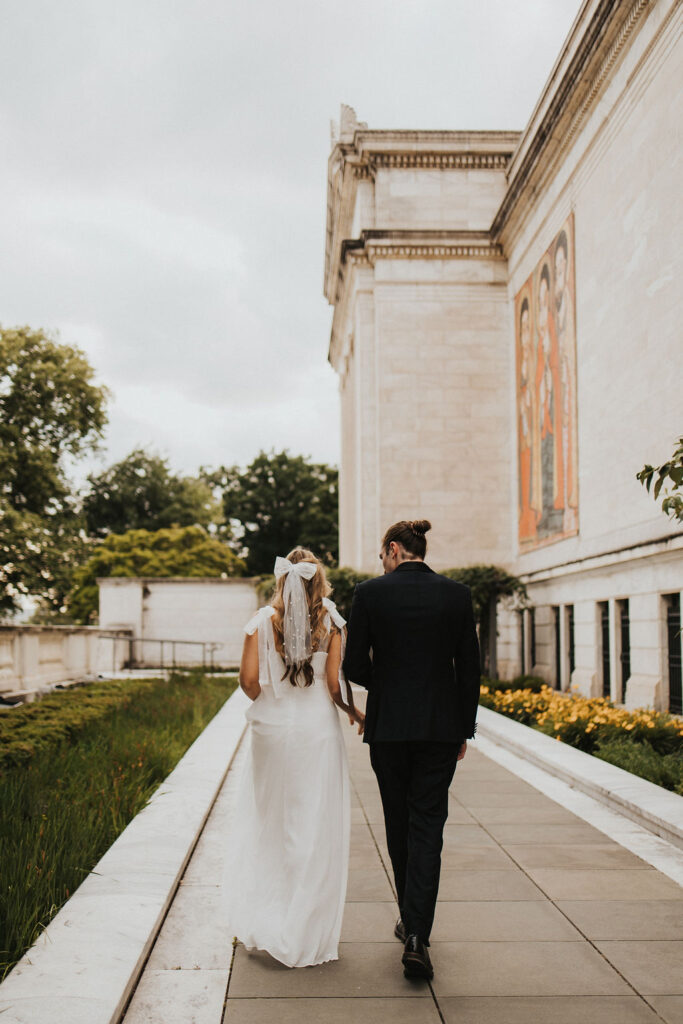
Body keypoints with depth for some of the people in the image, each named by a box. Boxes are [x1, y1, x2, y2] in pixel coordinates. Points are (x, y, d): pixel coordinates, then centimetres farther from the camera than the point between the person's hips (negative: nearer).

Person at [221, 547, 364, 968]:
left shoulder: (263, 621, -2)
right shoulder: (332, 622, -4)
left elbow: (249, 680, -6)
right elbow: (334, 684, -9)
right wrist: (355, 713, 10)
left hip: (272, 729, 1)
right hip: (318, 729, -1)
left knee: (267, 825, 16)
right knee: (318, 830, 8)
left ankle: (263, 922, 19)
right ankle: (309, 936, 15)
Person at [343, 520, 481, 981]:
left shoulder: (370, 592, -6)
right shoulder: (457, 593, -1)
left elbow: (355, 665, -4)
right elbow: (470, 667, 1)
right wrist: (465, 730, 9)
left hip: (388, 724, 0)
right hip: (441, 726, 1)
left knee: (399, 823, 15)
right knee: (428, 825, 3)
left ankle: (411, 921, 30)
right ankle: (417, 936, -6)